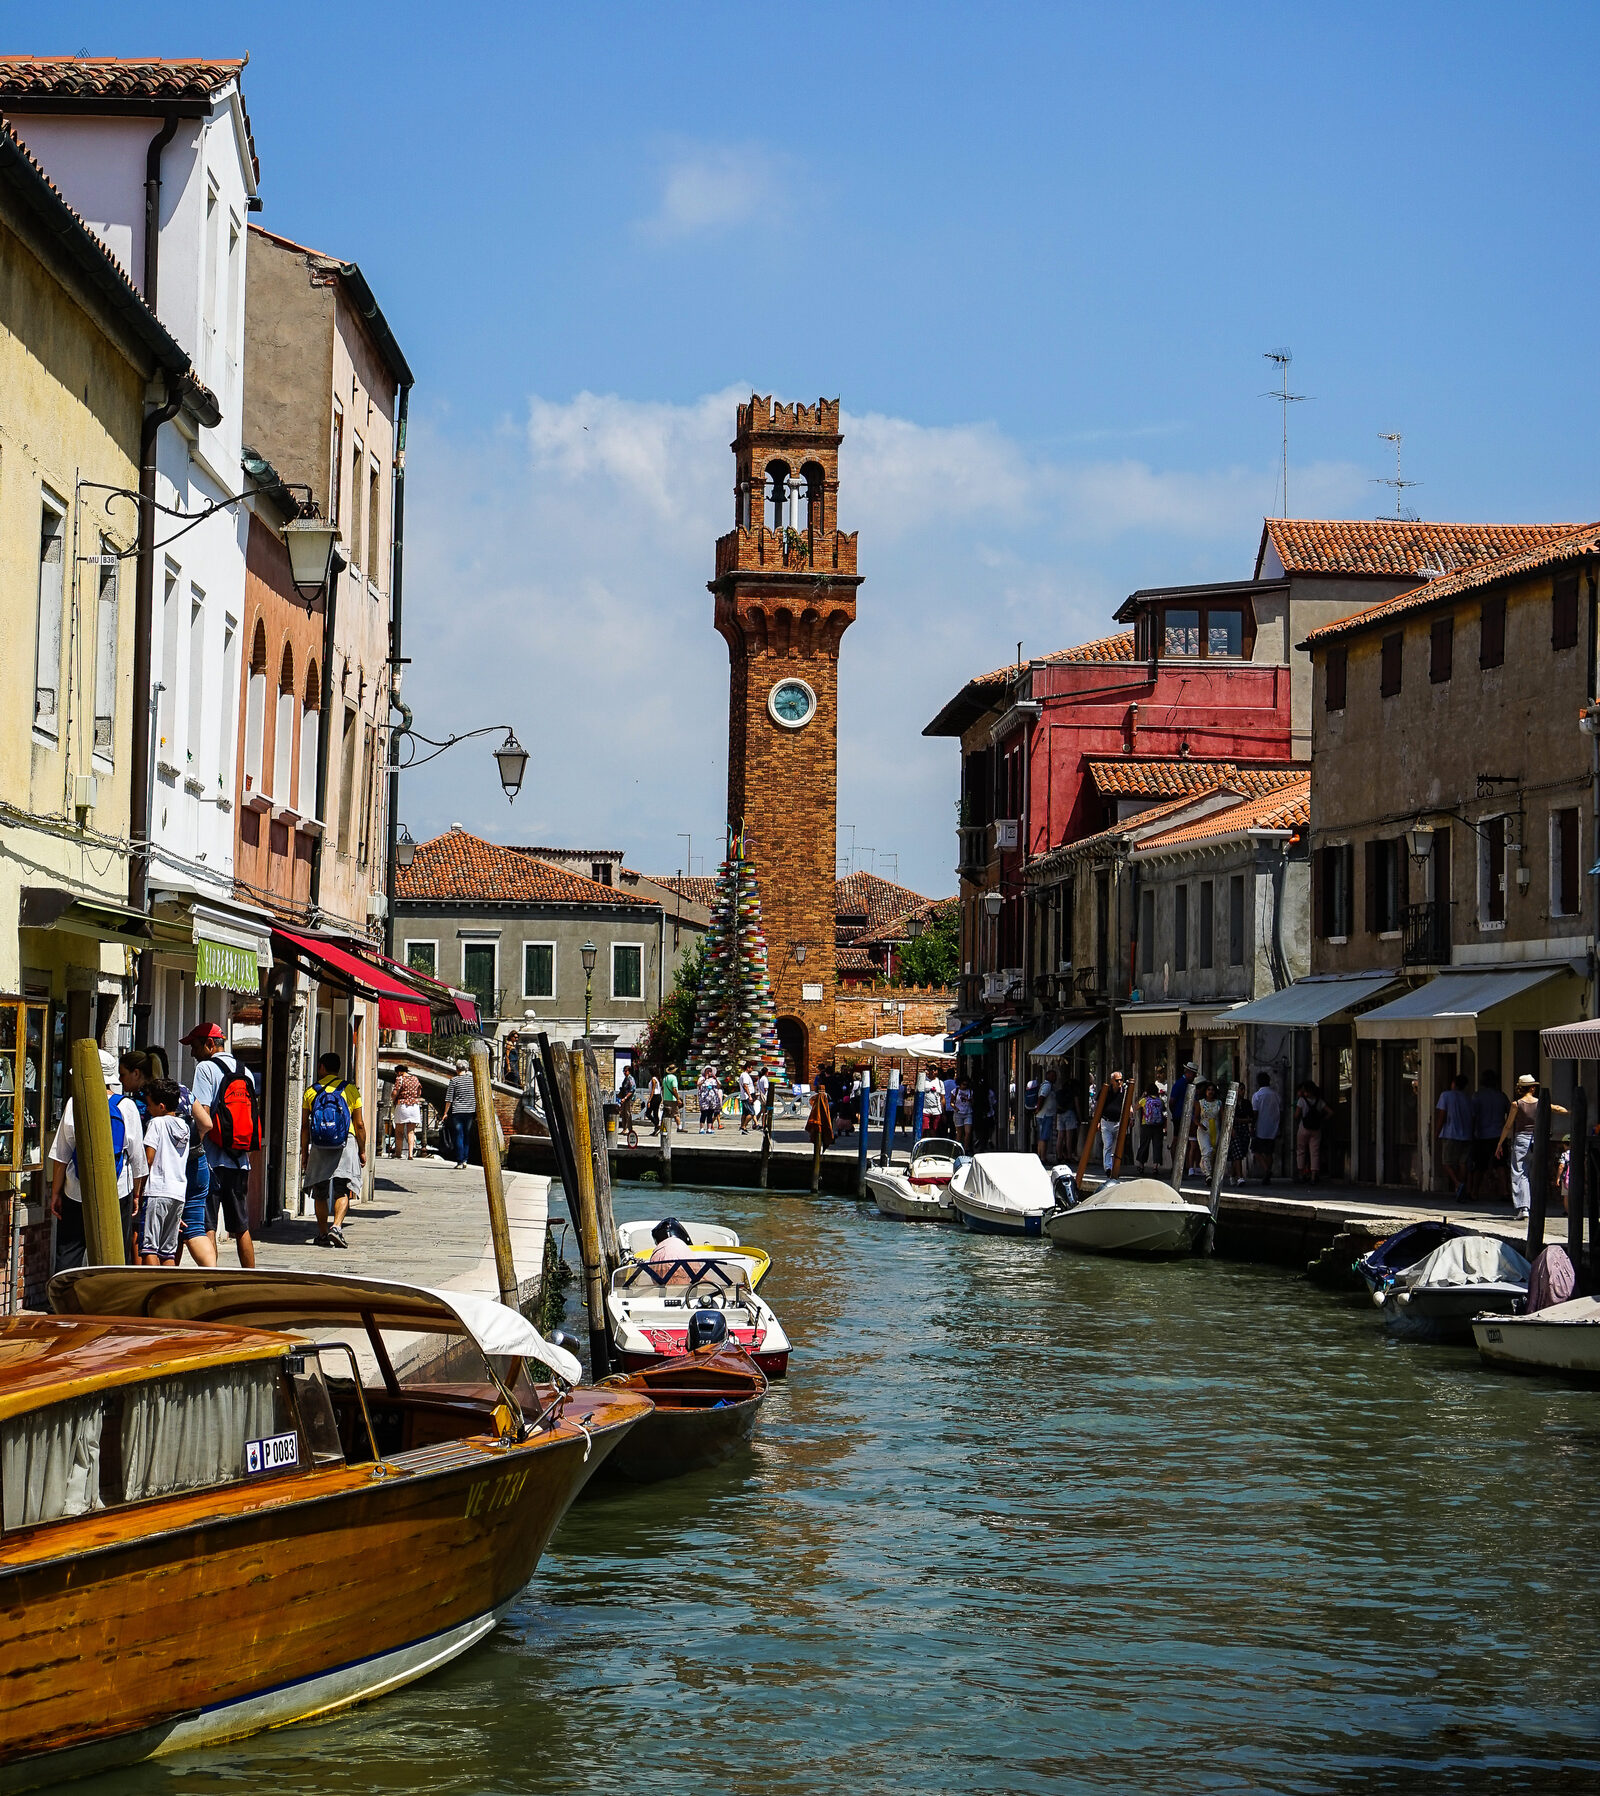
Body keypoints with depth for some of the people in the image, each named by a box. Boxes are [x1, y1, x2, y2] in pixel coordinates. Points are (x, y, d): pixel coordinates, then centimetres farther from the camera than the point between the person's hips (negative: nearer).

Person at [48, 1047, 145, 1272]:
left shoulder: (74, 1104, -5)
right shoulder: (127, 1106, -3)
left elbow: (60, 1156, -2)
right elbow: (137, 1157, 3)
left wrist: (55, 1193, 6)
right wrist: (136, 1194, 14)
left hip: (76, 1194, 0)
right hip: (118, 1194, 0)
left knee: (68, 1253, 6)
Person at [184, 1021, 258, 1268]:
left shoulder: (205, 1068, -6)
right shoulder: (246, 1072, 14)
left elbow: (202, 1117, -16)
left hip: (212, 1161, -6)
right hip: (240, 1161, 6)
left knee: (206, 1227, -5)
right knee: (241, 1227, 13)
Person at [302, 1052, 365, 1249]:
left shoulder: (311, 1092, 4)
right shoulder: (350, 1089, 3)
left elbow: (305, 1126, 3)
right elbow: (359, 1124, 2)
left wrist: (304, 1152, 10)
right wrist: (362, 1150, 10)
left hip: (319, 1146, 1)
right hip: (346, 1144, -1)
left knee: (320, 1193, 11)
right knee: (343, 1191, -2)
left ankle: (323, 1234, 13)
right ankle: (337, 1227, -21)